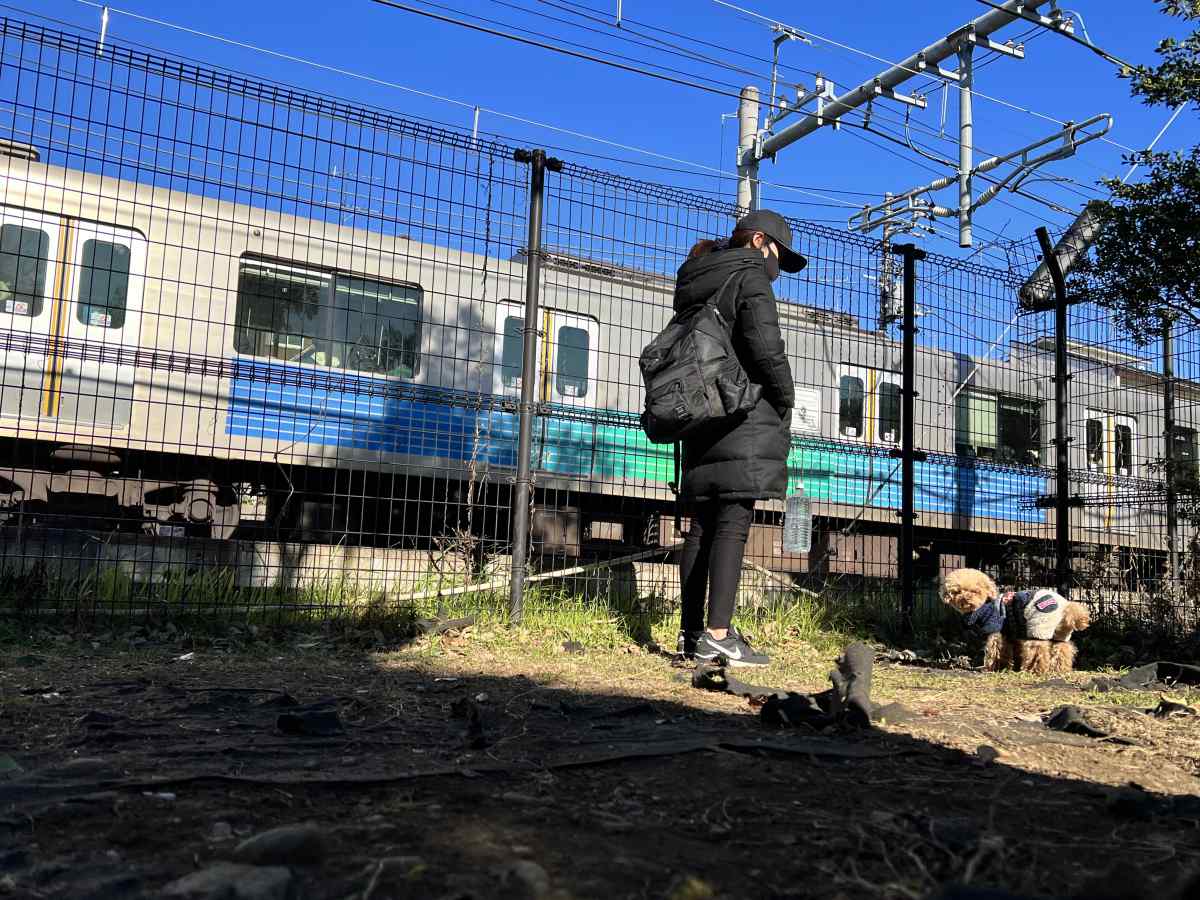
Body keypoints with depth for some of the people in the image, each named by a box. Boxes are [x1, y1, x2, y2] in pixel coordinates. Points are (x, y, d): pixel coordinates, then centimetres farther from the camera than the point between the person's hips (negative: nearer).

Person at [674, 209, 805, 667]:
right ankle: (718, 635, -13)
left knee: (702, 526, 7)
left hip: (699, 420, 8)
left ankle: (691, 633, 9)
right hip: (744, 419, -8)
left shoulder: (694, 285, 20)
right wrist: (786, 399, -5)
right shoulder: (750, 277, -4)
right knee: (733, 526, -10)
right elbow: (765, 345, -17)